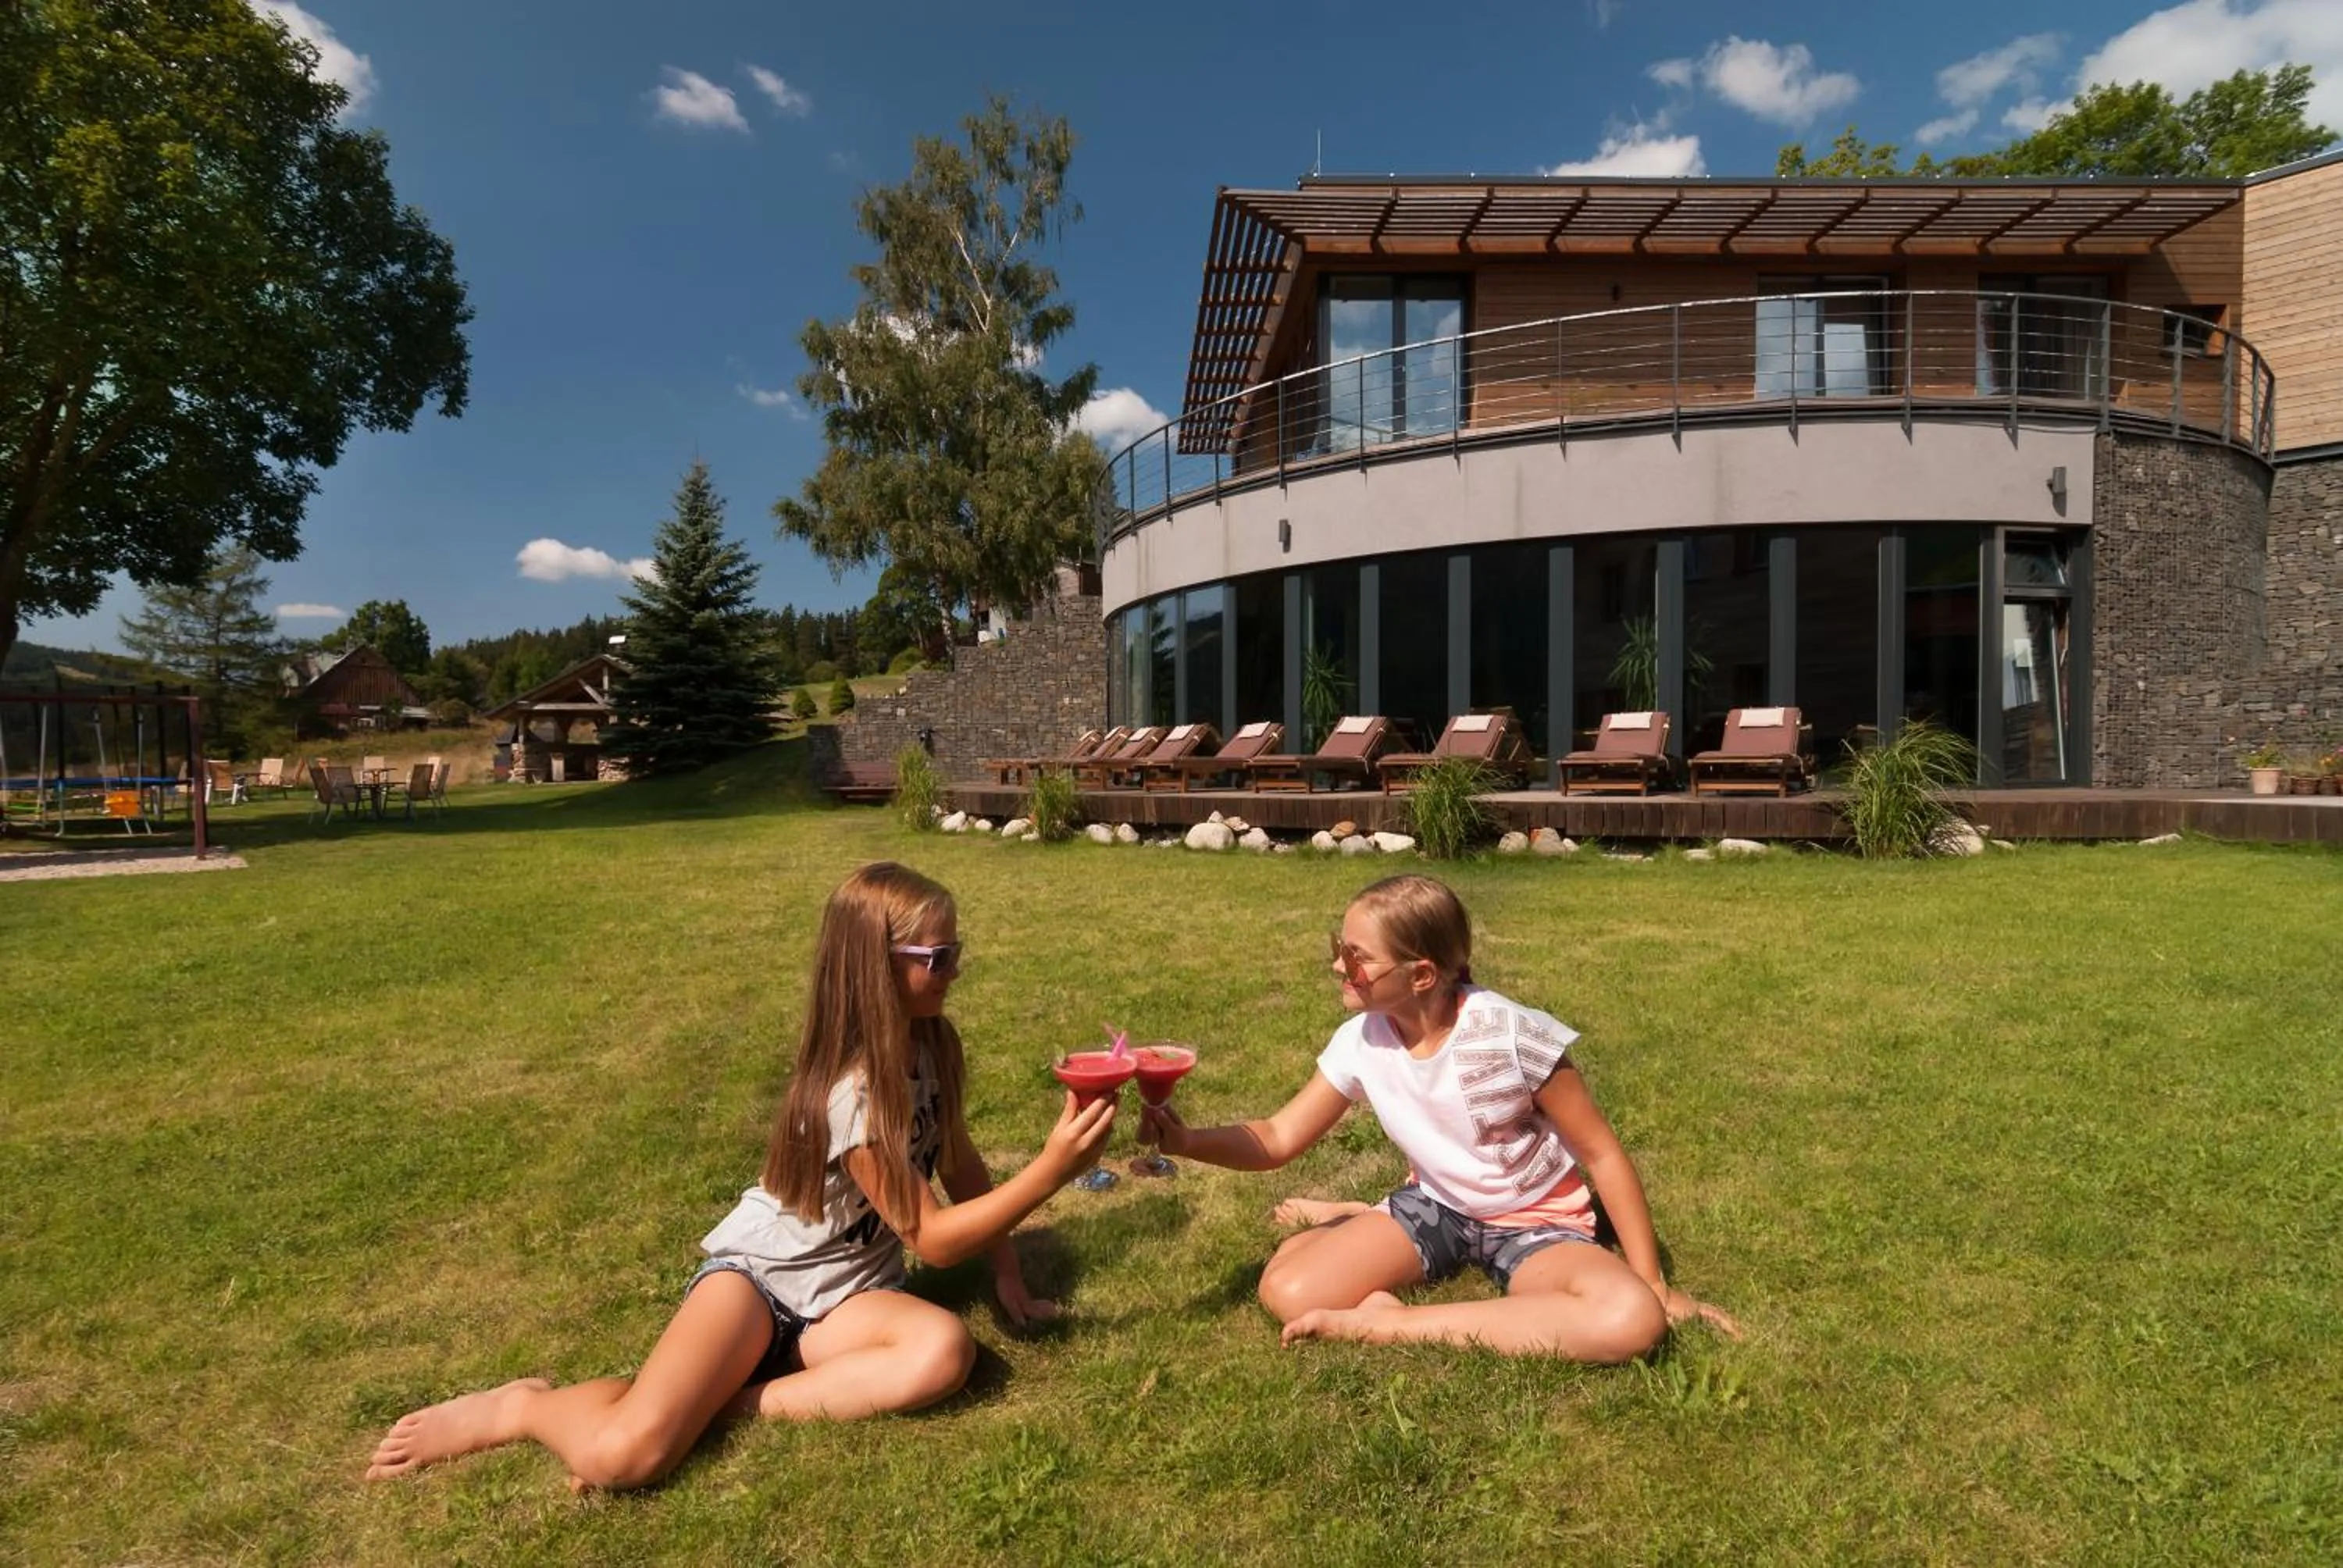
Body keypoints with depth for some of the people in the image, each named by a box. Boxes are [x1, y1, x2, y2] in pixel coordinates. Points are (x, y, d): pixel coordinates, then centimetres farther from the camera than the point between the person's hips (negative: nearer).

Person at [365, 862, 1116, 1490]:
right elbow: (934, 1239, -21)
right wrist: (1052, 1170, -30)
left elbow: (962, 1166, 10)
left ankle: (731, 1403, -14)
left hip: (838, 1294, 6)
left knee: (946, 1350, -27)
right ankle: (523, 1407, 6)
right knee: (625, 1452, -29)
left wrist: (1009, 1279, 6)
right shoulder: (851, 1096, -26)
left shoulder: (930, 1045, -3)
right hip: (757, 1272, -6)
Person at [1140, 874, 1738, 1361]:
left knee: (1633, 1320, -36)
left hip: (1534, 1223, -2)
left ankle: (1394, 1324, -23)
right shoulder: (1360, 1043, -12)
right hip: (1435, 1207, 2)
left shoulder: (1512, 1035, -25)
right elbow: (1278, 1139, -6)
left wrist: (1655, 1283, -12)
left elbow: (1602, 1154, -15)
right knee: (1287, 1290, -23)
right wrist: (1186, 1140, -25)